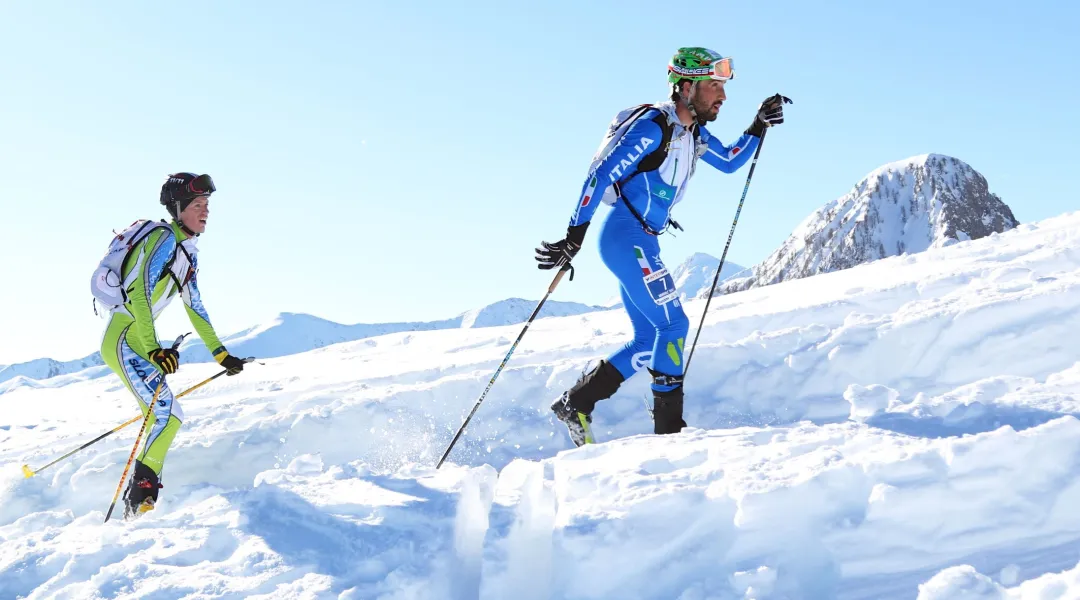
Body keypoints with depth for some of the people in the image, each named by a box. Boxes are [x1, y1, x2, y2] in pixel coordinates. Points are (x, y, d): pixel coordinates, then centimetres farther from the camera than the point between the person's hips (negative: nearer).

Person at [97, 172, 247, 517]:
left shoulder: (187, 251, 16)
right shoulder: (164, 238, -12)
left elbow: (194, 308, 23)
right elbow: (139, 293, -23)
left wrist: (221, 355, 23)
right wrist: (153, 350, -31)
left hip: (140, 343, 10)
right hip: (125, 340, -10)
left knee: (168, 417, 12)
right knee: (167, 416, -17)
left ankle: (140, 497, 15)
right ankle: (140, 499, -14)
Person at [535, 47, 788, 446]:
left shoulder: (693, 134, 13)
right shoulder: (653, 126, -15)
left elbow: (730, 162, 30)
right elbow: (600, 175, -19)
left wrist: (759, 127, 17)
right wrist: (574, 235, -24)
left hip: (642, 243, 10)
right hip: (626, 237, -10)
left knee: (650, 339, 9)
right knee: (672, 324, -11)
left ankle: (575, 403, 10)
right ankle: (668, 428, -7)